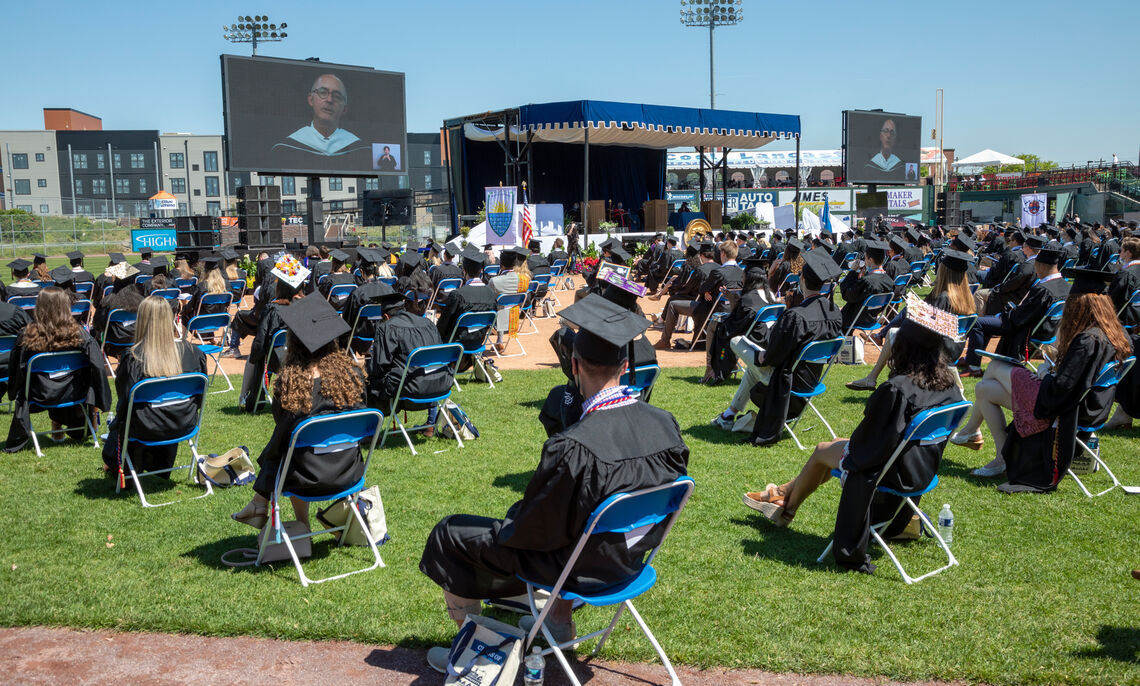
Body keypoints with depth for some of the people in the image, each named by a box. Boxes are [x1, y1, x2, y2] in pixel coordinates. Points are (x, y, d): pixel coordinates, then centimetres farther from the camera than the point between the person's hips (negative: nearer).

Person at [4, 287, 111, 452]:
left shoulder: (27, 336, -18)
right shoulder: (78, 334, -19)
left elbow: (15, 368, -6)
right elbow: (97, 366, -18)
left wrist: (14, 392, 14)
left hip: (40, 395, 0)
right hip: (72, 393, 1)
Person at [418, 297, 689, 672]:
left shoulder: (572, 447, -35)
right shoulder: (665, 424, -16)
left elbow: (536, 525, -20)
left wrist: (511, 520, 2)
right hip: (631, 557, 7)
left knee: (450, 535, 11)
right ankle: (560, 622, 44)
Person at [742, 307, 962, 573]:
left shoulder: (896, 388, -30)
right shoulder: (949, 387, -6)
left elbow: (867, 438, -24)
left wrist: (851, 443, 1)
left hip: (895, 471, -7)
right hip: (925, 470, 7)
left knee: (822, 451, 18)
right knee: (840, 446, 26)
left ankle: (786, 508, 41)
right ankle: (786, 493, 43)